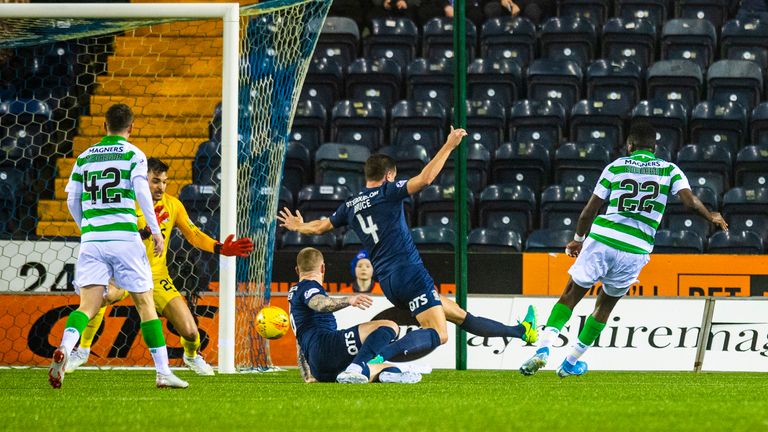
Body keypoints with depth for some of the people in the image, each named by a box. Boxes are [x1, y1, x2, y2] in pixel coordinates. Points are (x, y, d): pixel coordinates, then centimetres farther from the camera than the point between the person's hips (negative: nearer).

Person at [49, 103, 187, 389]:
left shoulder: (85, 157, 15)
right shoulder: (133, 154, 3)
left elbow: (72, 200, 14)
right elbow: (141, 191, -10)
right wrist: (155, 230, -4)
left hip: (91, 238, 3)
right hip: (124, 235, -3)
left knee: (88, 305, -4)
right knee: (145, 302, 6)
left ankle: (64, 348, -34)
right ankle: (163, 372, 6)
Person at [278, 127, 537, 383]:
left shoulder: (350, 207, 15)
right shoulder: (387, 192, -3)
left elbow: (319, 227, 28)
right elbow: (425, 179, -15)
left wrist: (299, 227, 50)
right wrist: (448, 146, -7)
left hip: (389, 284, 9)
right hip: (411, 274, -9)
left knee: (457, 314, 16)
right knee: (437, 334, -21)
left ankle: (520, 332, 26)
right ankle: (379, 359, -40)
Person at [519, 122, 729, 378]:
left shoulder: (616, 167, 9)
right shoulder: (670, 170, 9)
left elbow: (589, 211, 10)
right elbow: (690, 201, -3)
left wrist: (578, 239, 26)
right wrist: (712, 217, 17)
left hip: (602, 239, -1)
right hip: (636, 250, 1)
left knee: (571, 296, 7)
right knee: (606, 305, 19)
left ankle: (544, 349, -13)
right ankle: (572, 362, 25)